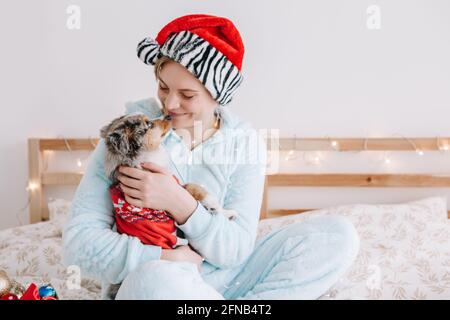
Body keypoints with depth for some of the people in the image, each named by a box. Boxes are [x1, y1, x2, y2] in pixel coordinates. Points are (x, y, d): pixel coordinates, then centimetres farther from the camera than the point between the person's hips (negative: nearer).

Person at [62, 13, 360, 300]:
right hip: (145, 283, -2)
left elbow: (236, 251, -9)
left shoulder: (245, 142, -3)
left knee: (338, 234, -10)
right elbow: (79, 241, -14)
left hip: (226, 279, 3)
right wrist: (165, 258, -22)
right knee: (156, 279, -40)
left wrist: (179, 203, -24)